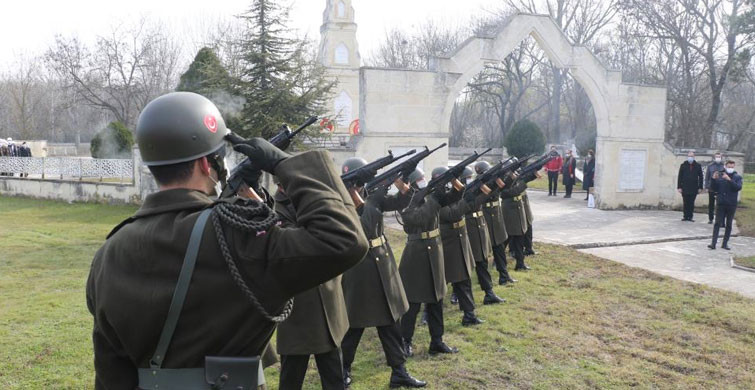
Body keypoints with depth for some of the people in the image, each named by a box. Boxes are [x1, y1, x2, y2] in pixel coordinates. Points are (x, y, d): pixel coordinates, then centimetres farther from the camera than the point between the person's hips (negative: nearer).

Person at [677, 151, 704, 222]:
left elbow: (701, 177, 8)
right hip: (685, 188, 0)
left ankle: (690, 217, 5)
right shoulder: (683, 165, 5)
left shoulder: (698, 166, 6)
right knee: (686, 203, 3)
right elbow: (679, 177, 4)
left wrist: (700, 188, 2)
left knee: (691, 203, 1)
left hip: (694, 188, 0)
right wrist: (679, 187, -2)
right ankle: (685, 216, 9)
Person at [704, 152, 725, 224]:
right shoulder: (710, 166, 3)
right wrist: (706, 186, 1)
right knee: (711, 204, 9)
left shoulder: (723, 166, 0)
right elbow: (707, 176, 5)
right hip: (711, 188, 1)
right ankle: (710, 218, 18)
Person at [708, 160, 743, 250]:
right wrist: (713, 179, -14)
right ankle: (714, 243, -7)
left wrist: (729, 179, -26)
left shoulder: (737, 177, 1)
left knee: (729, 225, 7)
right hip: (721, 203, 0)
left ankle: (725, 243, 15)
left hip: (732, 205, 0)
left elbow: (738, 187, -16)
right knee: (717, 223, -4)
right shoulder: (720, 175, 3)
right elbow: (714, 188, 2)